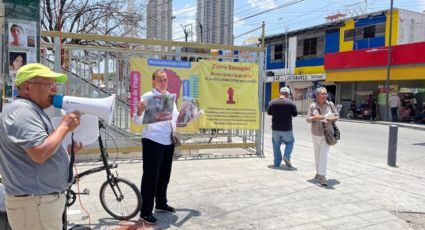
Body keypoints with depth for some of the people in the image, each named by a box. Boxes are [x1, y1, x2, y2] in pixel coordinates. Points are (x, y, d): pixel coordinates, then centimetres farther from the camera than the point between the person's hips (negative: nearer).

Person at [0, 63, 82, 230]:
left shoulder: (31, 110, 17)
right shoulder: (21, 110, -18)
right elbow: (40, 154, -29)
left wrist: (67, 150, 10)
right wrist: (65, 126, -17)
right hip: (34, 203, -10)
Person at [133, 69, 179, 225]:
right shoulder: (147, 96, -10)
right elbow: (137, 121, -19)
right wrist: (139, 111, -38)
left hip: (169, 141, 7)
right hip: (153, 141, -7)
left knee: (164, 175, 18)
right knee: (151, 176, -4)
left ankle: (161, 204, 35)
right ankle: (145, 212, 5)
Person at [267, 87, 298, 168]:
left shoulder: (272, 102, -3)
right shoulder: (290, 102, -8)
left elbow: (269, 113, 9)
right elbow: (295, 114, -1)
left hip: (275, 128, 2)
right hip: (287, 128, -2)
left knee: (276, 145, 14)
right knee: (289, 142, 19)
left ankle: (277, 163, 16)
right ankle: (286, 156, -1)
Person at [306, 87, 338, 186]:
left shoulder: (330, 104, 0)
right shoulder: (312, 106, -1)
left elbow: (336, 116, 5)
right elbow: (308, 119, -1)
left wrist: (332, 119, -16)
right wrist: (315, 118, -21)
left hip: (327, 133, -2)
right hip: (315, 133, 2)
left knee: (324, 154, -12)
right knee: (317, 154, 13)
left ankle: (322, 176, -11)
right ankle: (318, 172, 30)